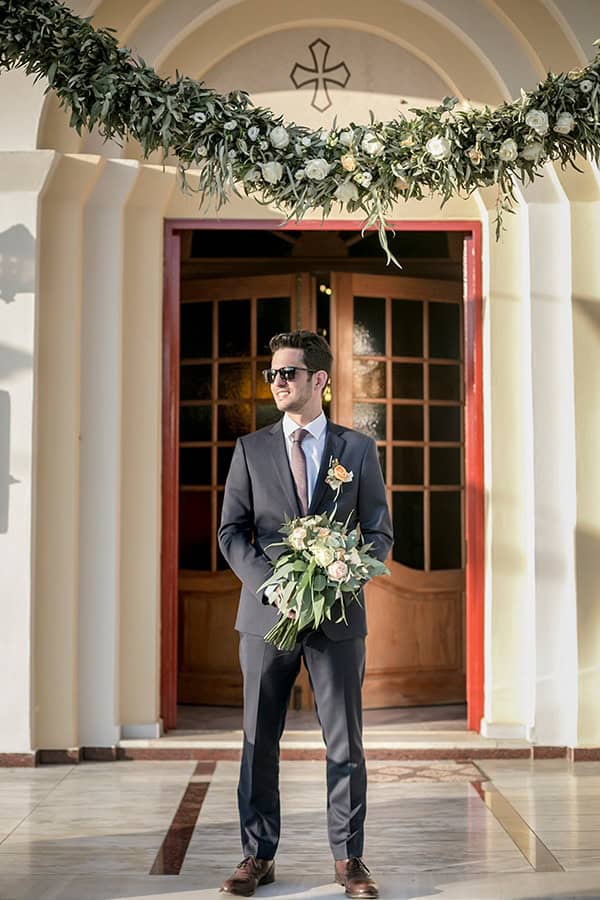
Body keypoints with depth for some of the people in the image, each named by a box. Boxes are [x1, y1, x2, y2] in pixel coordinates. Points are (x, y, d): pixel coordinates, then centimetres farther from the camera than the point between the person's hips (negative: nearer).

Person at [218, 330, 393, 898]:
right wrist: (272, 584, -12)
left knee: (345, 742, 4)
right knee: (259, 740, 6)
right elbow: (231, 532, 4)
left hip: (338, 615, -1)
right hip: (266, 613, 1)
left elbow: (379, 532, 7)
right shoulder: (250, 448, 8)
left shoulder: (358, 449, 6)